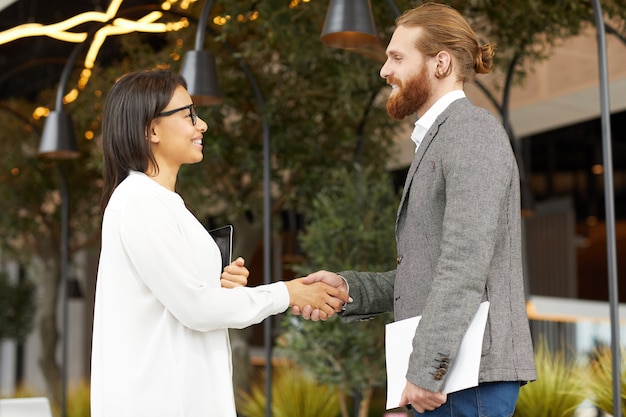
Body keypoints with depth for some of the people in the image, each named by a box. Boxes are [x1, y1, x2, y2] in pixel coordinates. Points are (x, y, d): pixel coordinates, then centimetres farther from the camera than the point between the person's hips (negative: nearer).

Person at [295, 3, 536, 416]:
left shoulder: (473, 129, -10)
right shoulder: (438, 140, 21)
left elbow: (465, 261, -20)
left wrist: (427, 367, -22)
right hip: (445, 370, 9)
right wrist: (348, 288, 4)